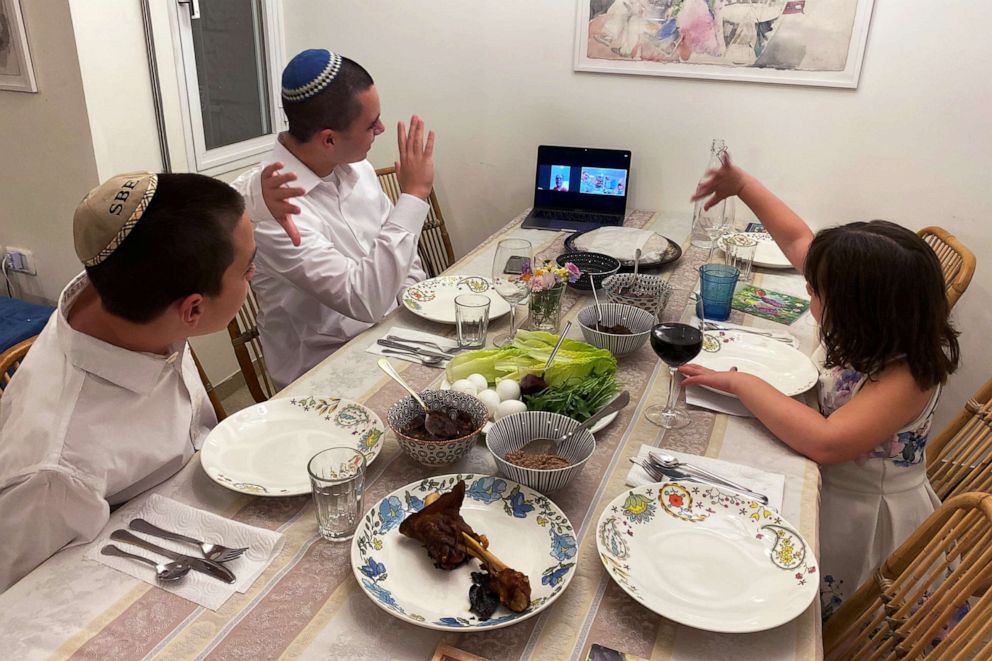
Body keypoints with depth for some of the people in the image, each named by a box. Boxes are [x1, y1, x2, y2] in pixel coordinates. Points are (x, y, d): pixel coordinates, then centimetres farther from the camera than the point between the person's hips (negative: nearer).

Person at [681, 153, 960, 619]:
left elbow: (826, 442, -43)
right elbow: (797, 239, -2)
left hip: (862, 517, -7)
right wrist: (741, 185, -3)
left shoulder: (908, 375, -31)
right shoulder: (864, 328, -12)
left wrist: (743, 384, -34)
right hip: (831, 487, 7)